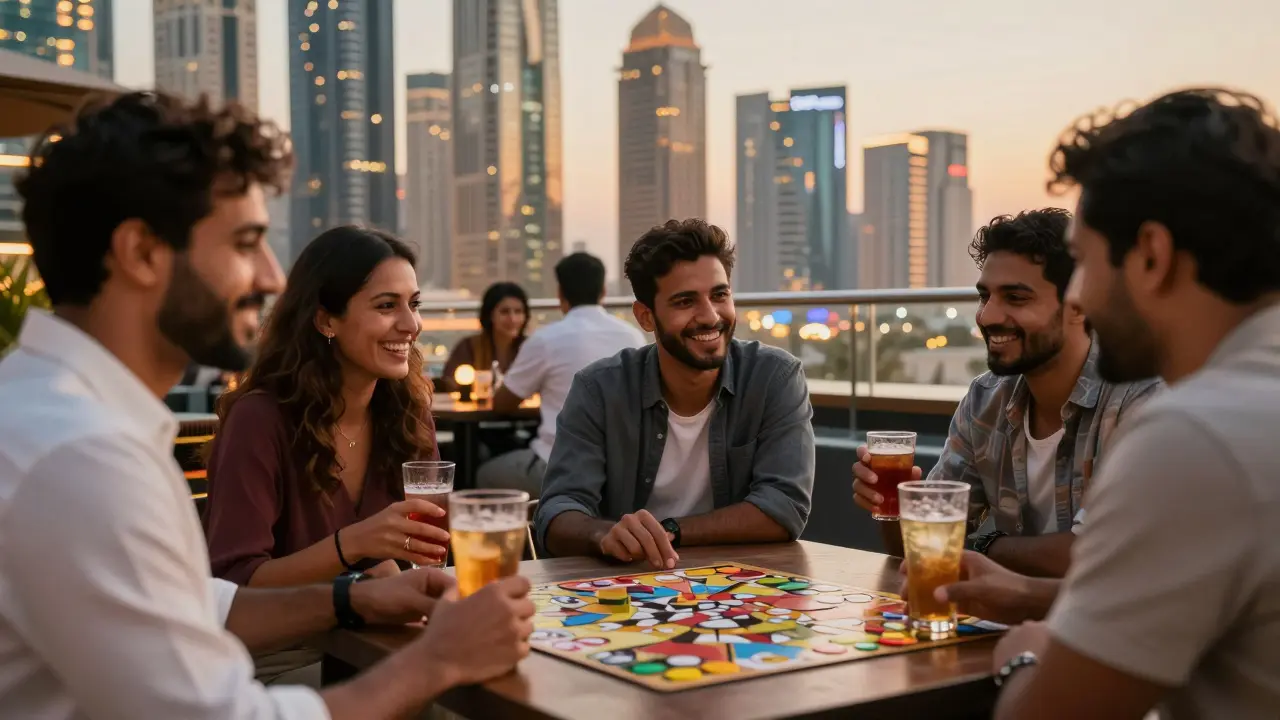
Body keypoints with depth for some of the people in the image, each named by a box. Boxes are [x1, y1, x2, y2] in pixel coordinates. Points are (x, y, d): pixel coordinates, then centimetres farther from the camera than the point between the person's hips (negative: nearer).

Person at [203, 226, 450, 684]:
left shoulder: (408, 411, -1)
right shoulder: (260, 419, -17)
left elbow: (423, 544, 4)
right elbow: (232, 587, -19)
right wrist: (350, 545, -33)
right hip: (275, 662, -5)